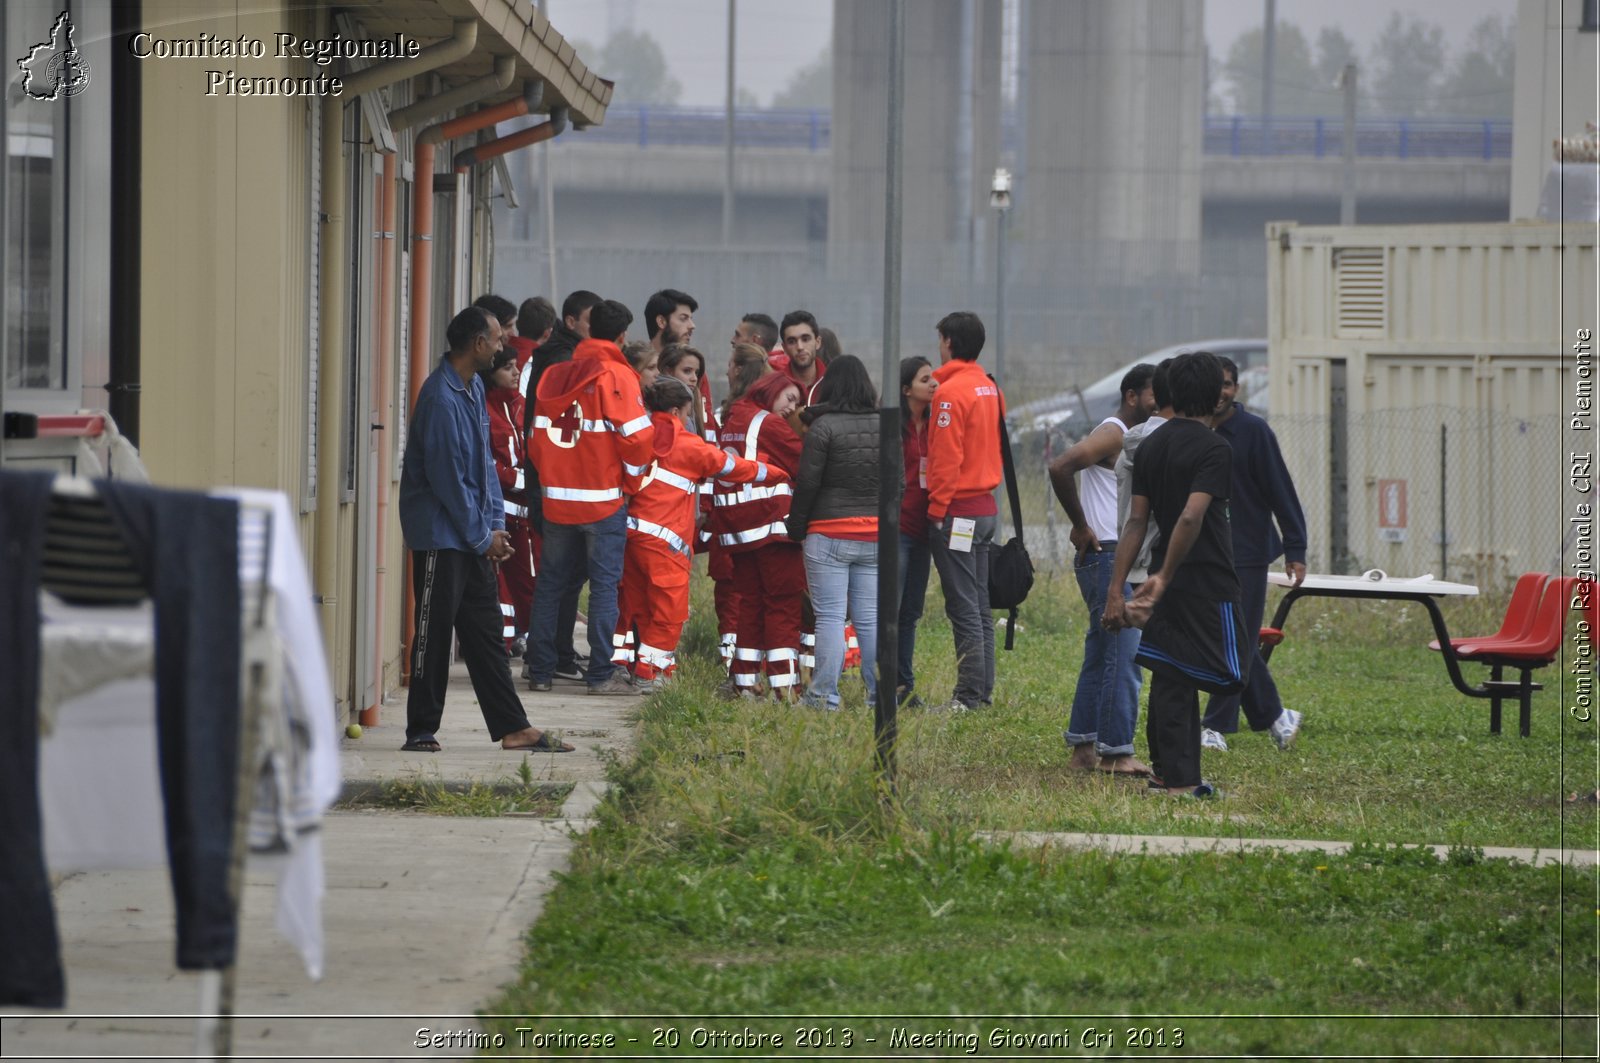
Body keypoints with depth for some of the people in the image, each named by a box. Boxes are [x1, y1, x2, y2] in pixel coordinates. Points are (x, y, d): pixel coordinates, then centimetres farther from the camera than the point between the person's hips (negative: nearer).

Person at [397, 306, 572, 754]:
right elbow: (446, 478, -20)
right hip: (441, 535, -9)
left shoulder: (473, 388, 10)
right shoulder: (441, 398, -20)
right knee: (435, 632, -2)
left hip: (474, 538, 9)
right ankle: (421, 730, 5)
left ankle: (513, 728, 12)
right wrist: (482, 536, -12)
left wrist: (495, 525, 7)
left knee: (485, 632, 10)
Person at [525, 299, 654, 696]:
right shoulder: (616, 376, -10)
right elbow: (636, 437, -13)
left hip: (557, 496, 5)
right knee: (605, 583, -1)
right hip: (602, 498, -5)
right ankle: (600, 674, -4)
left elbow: (537, 437, 10)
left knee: (551, 584, 12)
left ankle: (540, 670, 12)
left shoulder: (553, 375, 8)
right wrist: (633, 470, 6)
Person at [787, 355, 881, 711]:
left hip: (829, 535, -5)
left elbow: (807, 483, -8)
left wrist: (796, 529, 2)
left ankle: (824, 695, -3)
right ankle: (880, 695, 6)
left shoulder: (824, 426, -9)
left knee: (830, 617, -2)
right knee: (871, 618, 7)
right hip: (875, 536, 5)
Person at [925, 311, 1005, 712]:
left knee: (964, 608, -7)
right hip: (986, 508, 9)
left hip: (958, 510, -9)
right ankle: (983, 692, 14)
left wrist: (937, 508, -13)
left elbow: (946, 457, -17)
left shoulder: (951, 391, -14)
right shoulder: (991, 389, 12)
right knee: (979, 607, 12)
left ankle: (969, 697, -8)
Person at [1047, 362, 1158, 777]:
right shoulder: (1113, 435, -13)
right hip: (1108, 557, -10)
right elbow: (1060, 468, -27)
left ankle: (1084, 749, 15)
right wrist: (1081, 527, -19)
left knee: (1101, 657, 12)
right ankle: (1115, 752, -12)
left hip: (1121, 560, 10)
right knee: (1123, 657, -12)